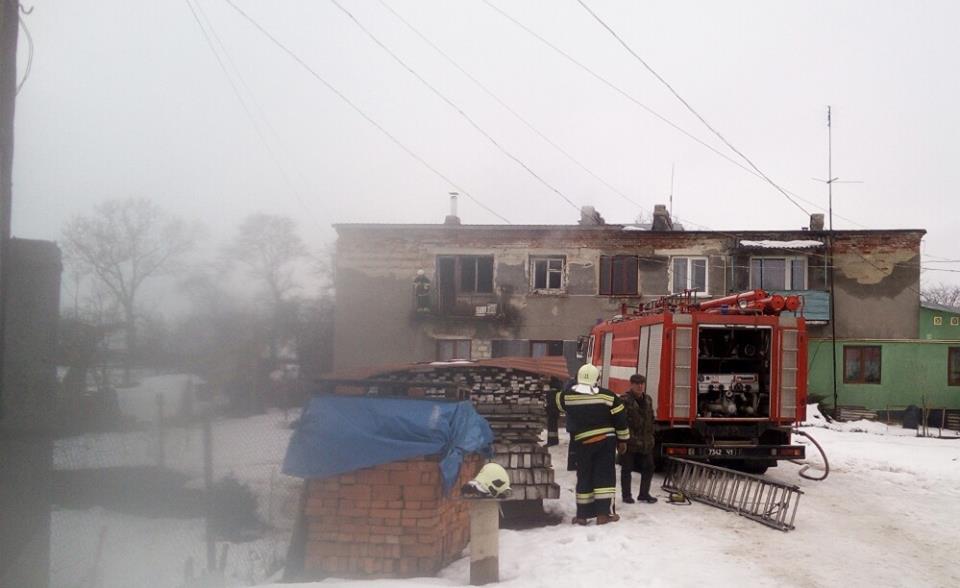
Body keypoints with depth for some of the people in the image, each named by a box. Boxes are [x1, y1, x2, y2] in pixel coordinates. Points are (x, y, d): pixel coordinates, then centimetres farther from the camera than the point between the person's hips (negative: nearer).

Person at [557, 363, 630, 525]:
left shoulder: (567, 395, -5)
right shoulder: (608, 396, -6)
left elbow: (559, 401, 19)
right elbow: (620, 419, -2)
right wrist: (623, 440, 10)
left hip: (581, 443, 1)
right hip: (605, 441, -1)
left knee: (584, 477, 10)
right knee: (605, 475, 4)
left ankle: (582, 515, 13)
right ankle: (603, 513, 0)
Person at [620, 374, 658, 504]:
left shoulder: (647, 399, 11)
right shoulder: (625, 400, -12)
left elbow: (651, 419, 18)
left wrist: (650, 436, 13)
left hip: (645, 442, 7)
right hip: (629, 442, -7)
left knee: (648, 468, 10)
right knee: (627, 469, 5)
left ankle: (644, 494, 23)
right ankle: (626, 495, 17)